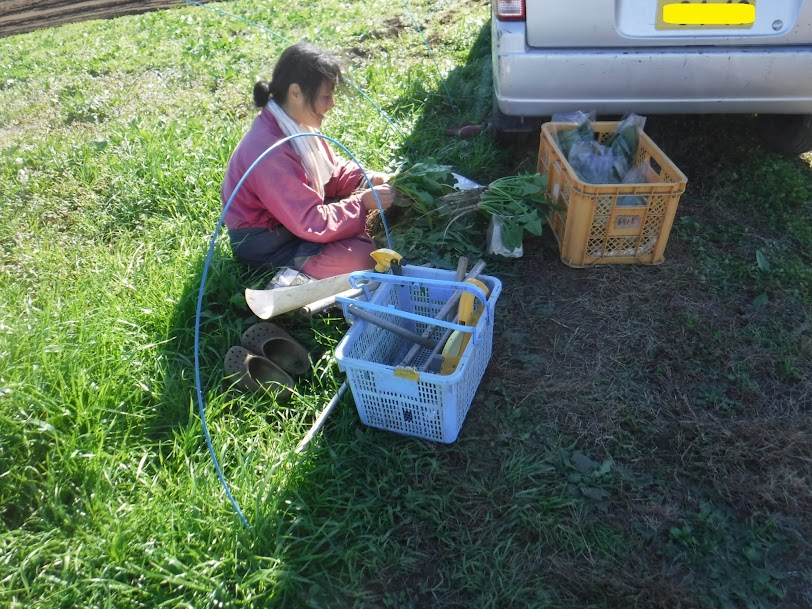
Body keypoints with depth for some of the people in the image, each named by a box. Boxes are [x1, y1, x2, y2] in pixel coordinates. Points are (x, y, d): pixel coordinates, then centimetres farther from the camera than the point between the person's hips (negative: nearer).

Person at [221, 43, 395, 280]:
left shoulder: (297, 124, -4)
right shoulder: (270, 152, -31)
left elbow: (333, 169, 10)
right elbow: (313, 224, -31)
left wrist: (366, 180, -9)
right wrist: (363, 203, -23)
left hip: (290, 218, 9)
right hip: (265, 246, -9)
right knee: (359, 256, -26)